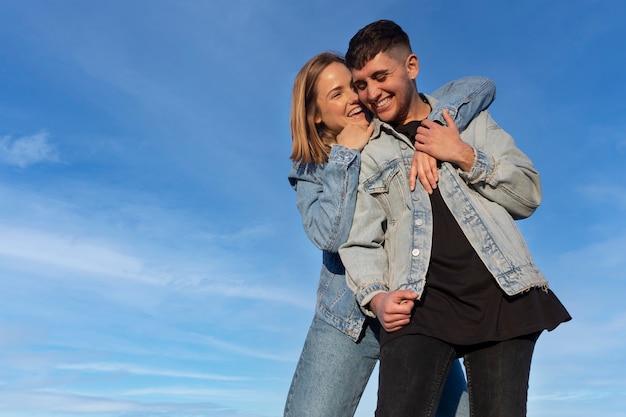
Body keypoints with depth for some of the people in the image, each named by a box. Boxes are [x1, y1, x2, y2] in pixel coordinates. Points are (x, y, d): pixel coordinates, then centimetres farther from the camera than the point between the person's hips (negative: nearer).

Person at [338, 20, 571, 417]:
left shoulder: (470, 118, 16)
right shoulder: (365, 152, 12)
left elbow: (529, 194, 9)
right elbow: (360, 242, 5)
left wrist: (464, 155, -4)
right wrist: (376, 297, -13)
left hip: (501, 293, 2)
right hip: (421, 299, -1)